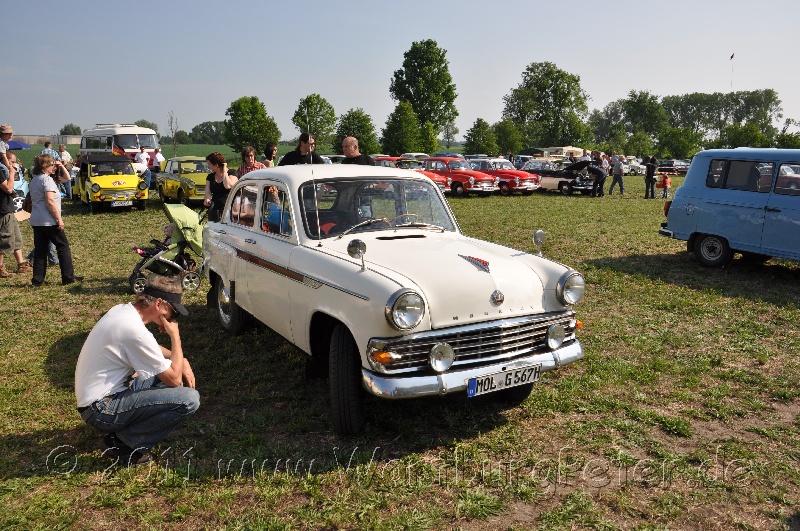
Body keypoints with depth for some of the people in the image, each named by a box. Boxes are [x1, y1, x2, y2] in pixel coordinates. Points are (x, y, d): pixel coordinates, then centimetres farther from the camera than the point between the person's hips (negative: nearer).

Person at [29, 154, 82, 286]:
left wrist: (61, 167, 11)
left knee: (40, 250, 10)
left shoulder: (34, 180, 16)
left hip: (36, 221, 9)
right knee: (63, 247, 2)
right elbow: (50, 201, -20)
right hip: (49, 221, -9)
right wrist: (59, 219, -18)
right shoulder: (47, 179, -13)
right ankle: (68, 277, 4)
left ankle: (37, 279, 10)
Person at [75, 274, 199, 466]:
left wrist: (182, 361, 5)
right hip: (101, 409, -10)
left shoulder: (121, 310, 3)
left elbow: (152, 349, 21)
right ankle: (123, 444, -4)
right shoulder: (135, 331, -26)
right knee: (189, 399, -21)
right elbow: (174, 380, -17)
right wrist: (175, 336, -9)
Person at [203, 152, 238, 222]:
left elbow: (228, 186, -20)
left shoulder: (232, 173, -1)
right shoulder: (210, 176, 16)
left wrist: (224, 171, -9)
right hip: (214, 210, 5)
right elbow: (208, 191, 7)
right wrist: (207, 199, -16)